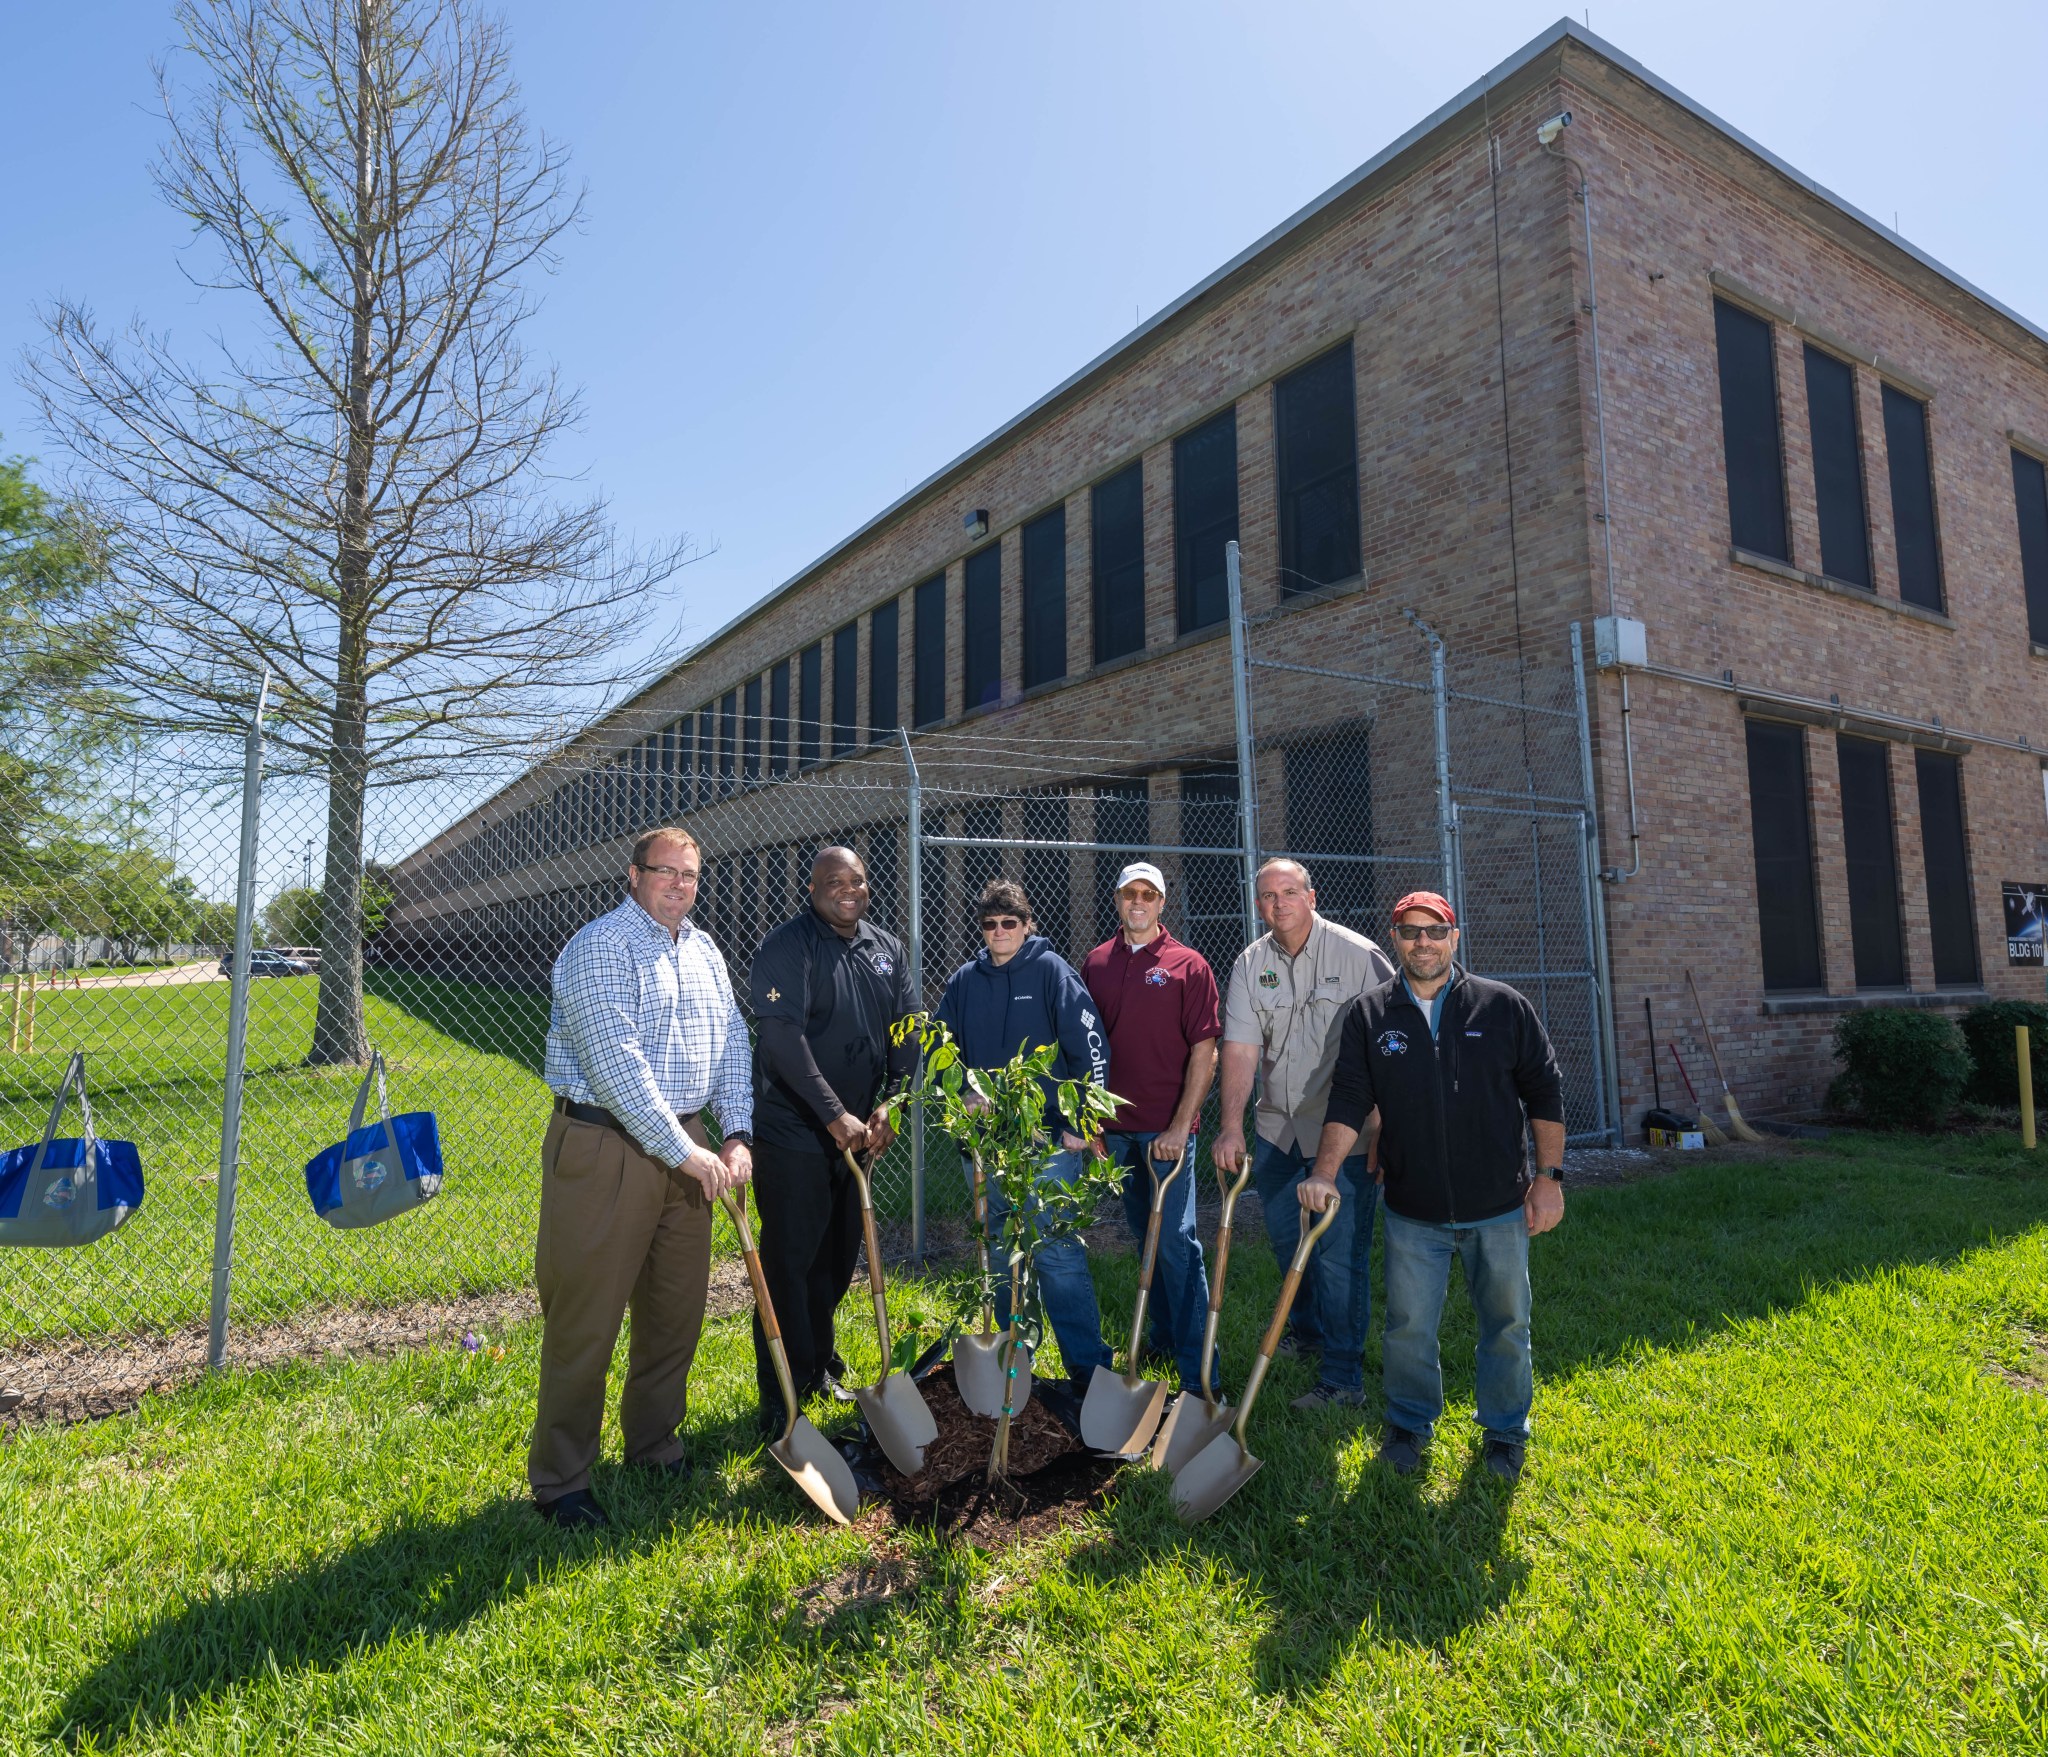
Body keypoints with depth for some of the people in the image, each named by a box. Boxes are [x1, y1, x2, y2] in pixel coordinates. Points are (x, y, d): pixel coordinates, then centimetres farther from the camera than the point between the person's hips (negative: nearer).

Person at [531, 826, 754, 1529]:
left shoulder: (704, 950, 13)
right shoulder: (600, 946, -12)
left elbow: (731, 1044, 13)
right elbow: (616, 1063, -19)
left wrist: (736, 1133, -1)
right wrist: (684, 1152, -18)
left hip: (686, 1149, 7)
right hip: (605, 1146, -7)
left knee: (678, 1308, 16)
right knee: (585, 1319, 2)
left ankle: (653, 1440, 36)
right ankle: (559, 1480, 17)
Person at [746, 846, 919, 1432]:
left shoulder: (888, 949, 7)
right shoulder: (786, 947, -13)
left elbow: (910, 1031, 5)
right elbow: (783, 1038, -22)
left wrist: (890, 1107, -6)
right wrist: (835, 1115, -24)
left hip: (857, 1134, 7)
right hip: (793, 1135, -7)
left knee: (839, 1256, 18)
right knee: (789, 1260, 1)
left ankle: (819, 1362, 38)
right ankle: (783, 1393, 14)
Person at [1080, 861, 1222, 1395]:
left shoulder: (1188, 965, -4)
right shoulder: (1095, 963, 7)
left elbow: (1205, 1051, -7)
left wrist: (1181, 1124, -13)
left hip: (1167, 1129, -4)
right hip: (1116, 1128, 4)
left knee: (1176, 1241, -3)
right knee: (1145, 1235, 17)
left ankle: (1196, 1367, 6)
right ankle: (1163, 1336, 33)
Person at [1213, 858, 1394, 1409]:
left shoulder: (1358, 955, -11)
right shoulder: (1250, 965, 1)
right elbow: (1240, 1049, -6)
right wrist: (1231, 1126, -14)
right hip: (1279, 1128, 5)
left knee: (1340, 1254, -2)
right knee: (1285, 1239, 19)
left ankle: (1343, 1378, 10)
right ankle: (1309, 1329, 43)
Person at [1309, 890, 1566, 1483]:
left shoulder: (1504, 1007, -1)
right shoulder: (1367, 1016, 0)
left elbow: (1545, 1094, 3)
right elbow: (1349, 1101, -4)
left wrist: (1548, 1177, -1)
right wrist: (1325, 1173, -15)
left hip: (1498, 1209, 0)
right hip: (1412, 1212, 0)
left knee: (1506, 1324, 14)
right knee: (1408, 1328, 8)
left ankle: (1505, 1431, 35)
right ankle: (1409, 1423, 31)